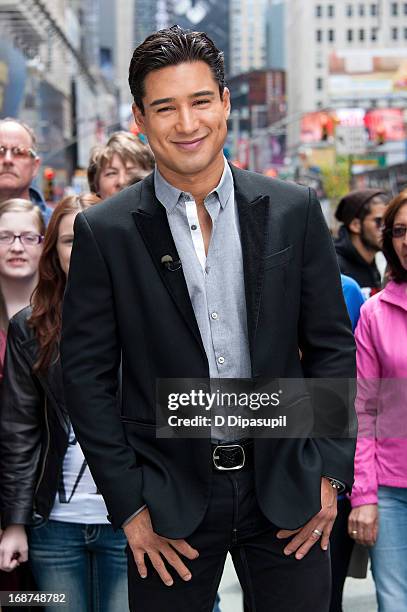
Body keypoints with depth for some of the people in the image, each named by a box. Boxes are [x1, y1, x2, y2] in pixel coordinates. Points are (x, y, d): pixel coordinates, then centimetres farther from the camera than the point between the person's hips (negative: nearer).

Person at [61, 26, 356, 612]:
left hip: (286, 488, 1)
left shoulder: (294, 211, 1)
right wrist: (129, 503, -5)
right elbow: (87, 375, -2)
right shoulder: (104, 231, -4)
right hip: (169, 497, -1)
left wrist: (330, 472, -1)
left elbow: (332, 345, 5)